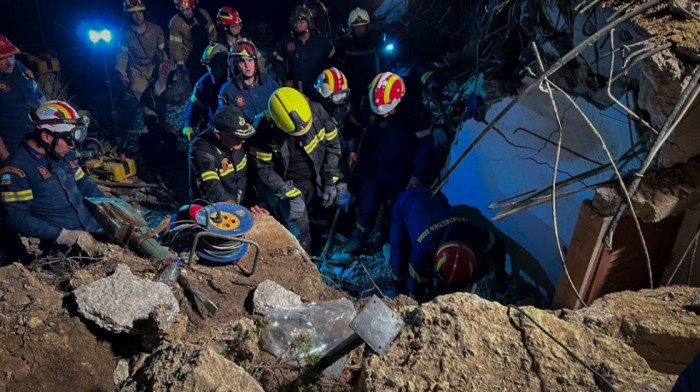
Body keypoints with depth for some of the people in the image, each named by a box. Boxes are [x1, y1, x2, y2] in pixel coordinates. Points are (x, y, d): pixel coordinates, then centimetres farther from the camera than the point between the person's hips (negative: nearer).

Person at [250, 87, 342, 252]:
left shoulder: (316, 111, -18)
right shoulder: (266, 131, -23)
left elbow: (332, 143, -5)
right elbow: (262, 168, -15)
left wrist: (330, 182, -7)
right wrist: (291, 194, -19)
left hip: (316, 181, 3)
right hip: (288, 185, -3)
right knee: (301, 235, -2)